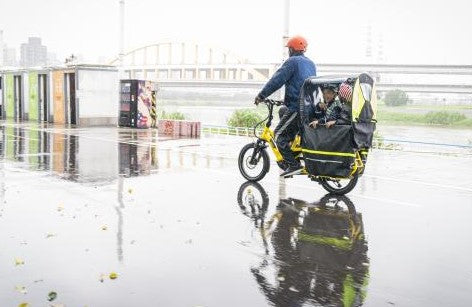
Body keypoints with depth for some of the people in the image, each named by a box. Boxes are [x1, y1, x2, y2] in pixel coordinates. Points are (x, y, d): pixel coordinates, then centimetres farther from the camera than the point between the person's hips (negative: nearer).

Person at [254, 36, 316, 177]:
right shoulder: (310, 63, 21)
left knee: (279, 135, -6)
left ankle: (293, 165, -14)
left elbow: (276, 80, -11)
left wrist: (261, 95, -5)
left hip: (297, 107, -9)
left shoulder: (292, 62, -5)